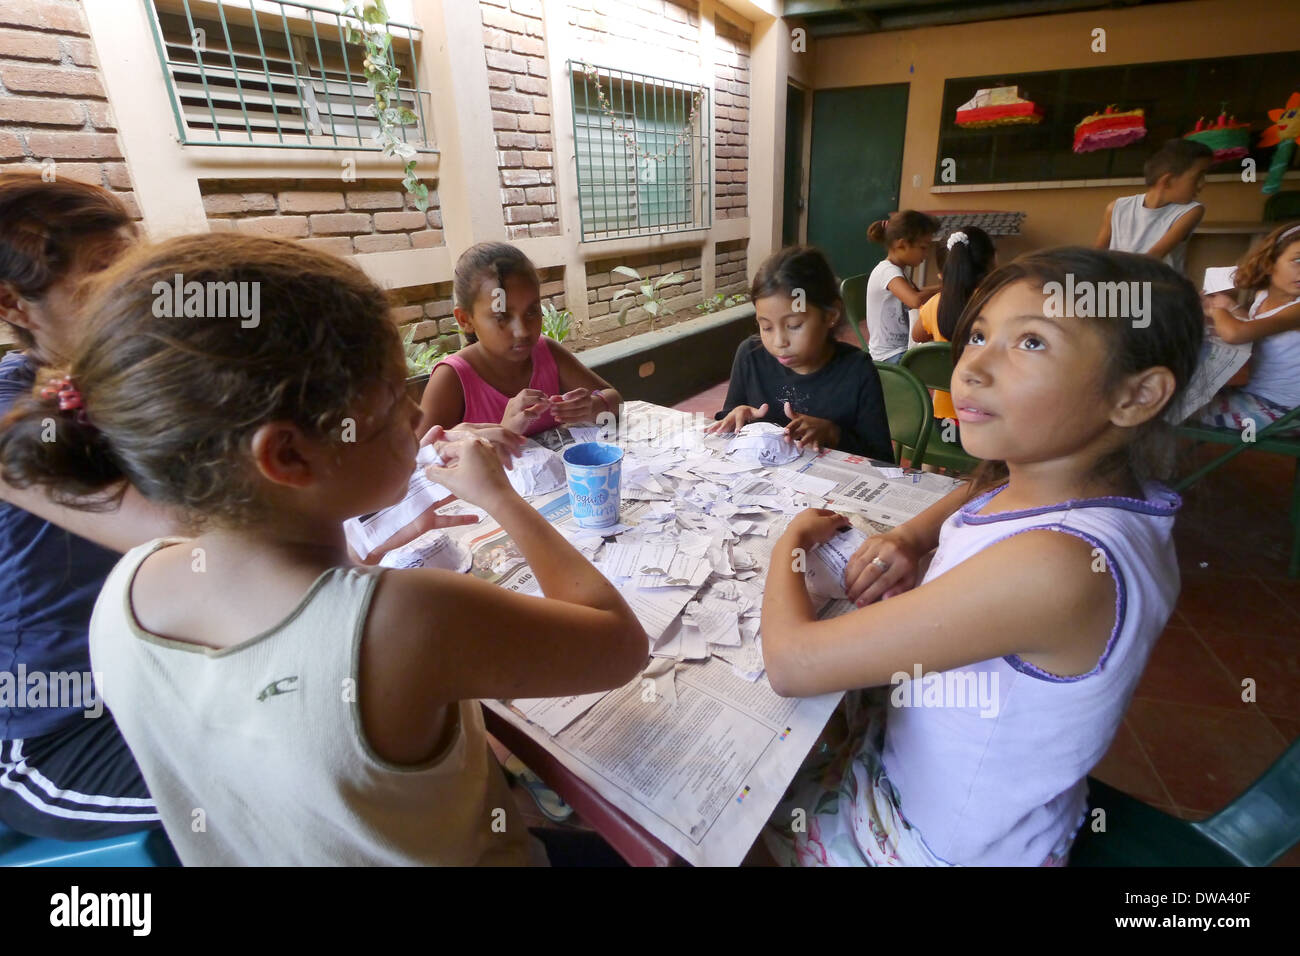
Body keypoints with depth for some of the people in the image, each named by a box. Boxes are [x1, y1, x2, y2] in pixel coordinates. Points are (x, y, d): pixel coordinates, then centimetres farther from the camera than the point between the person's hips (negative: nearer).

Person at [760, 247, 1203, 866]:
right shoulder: (1073, 481, -13)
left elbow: (791, 663, -37)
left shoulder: (1056, 566, -39)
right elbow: (986, 488, 13)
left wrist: (793, 538, -18)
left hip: (927, 841, -6)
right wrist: (911, 537, -8)